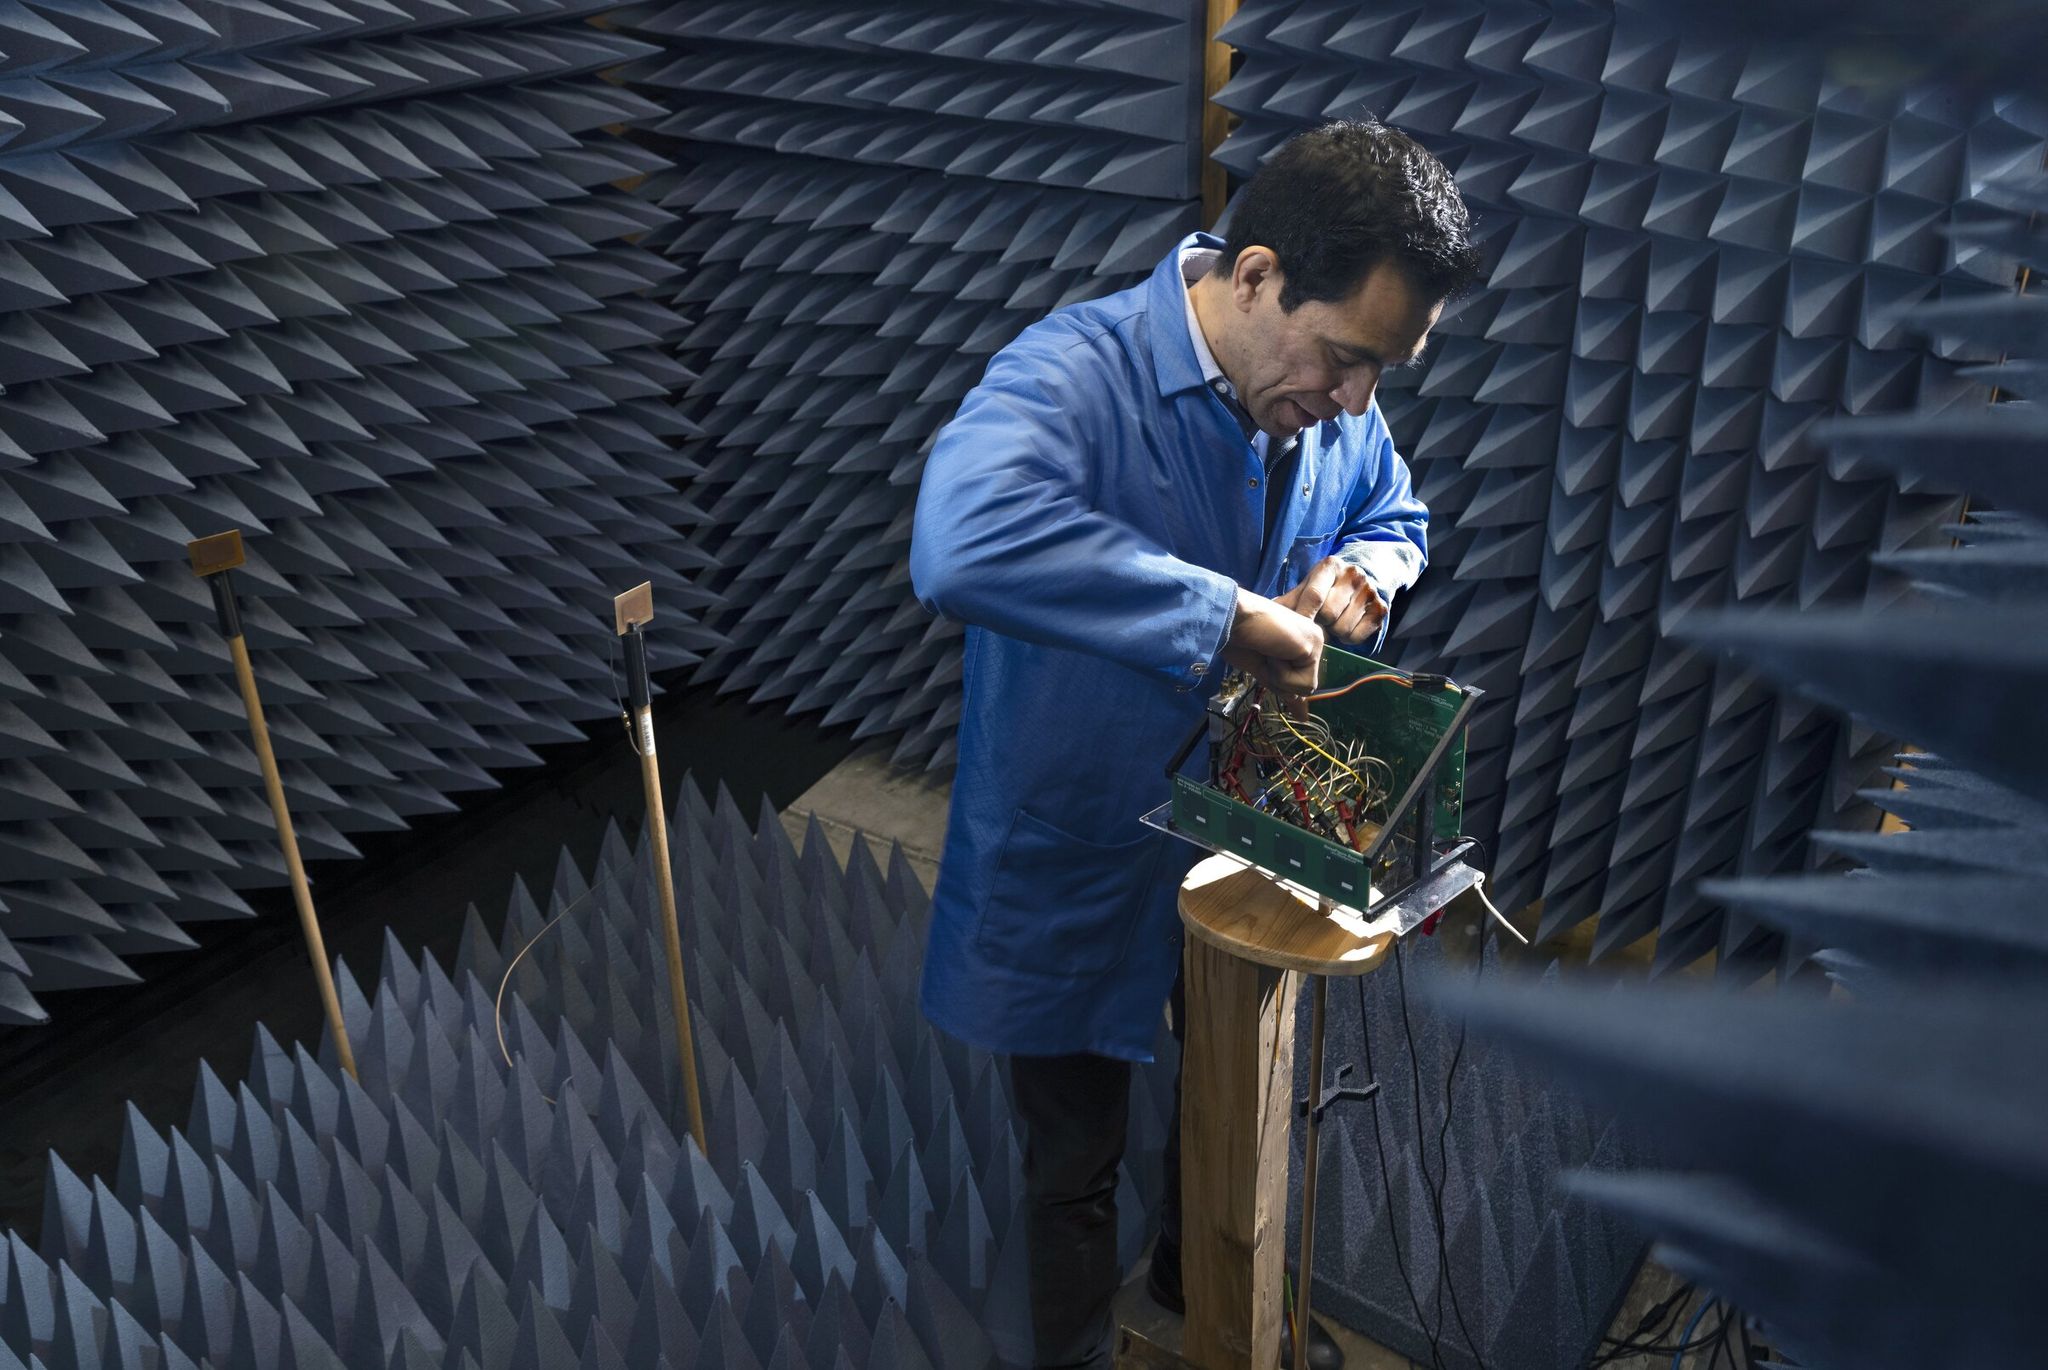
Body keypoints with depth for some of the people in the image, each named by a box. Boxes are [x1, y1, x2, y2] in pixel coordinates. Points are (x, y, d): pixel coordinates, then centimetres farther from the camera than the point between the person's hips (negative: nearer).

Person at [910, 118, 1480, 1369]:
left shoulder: (1335, 405, -8)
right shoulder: (1080, 372, -30)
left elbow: (1394, 514, 14)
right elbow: (963, 541, -50)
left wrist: (1364, 571, -11)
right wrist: (1226, 618, -46)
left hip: (1240, 840, 7)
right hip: (1074, 875, -6)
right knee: (1079, 1155, 17)